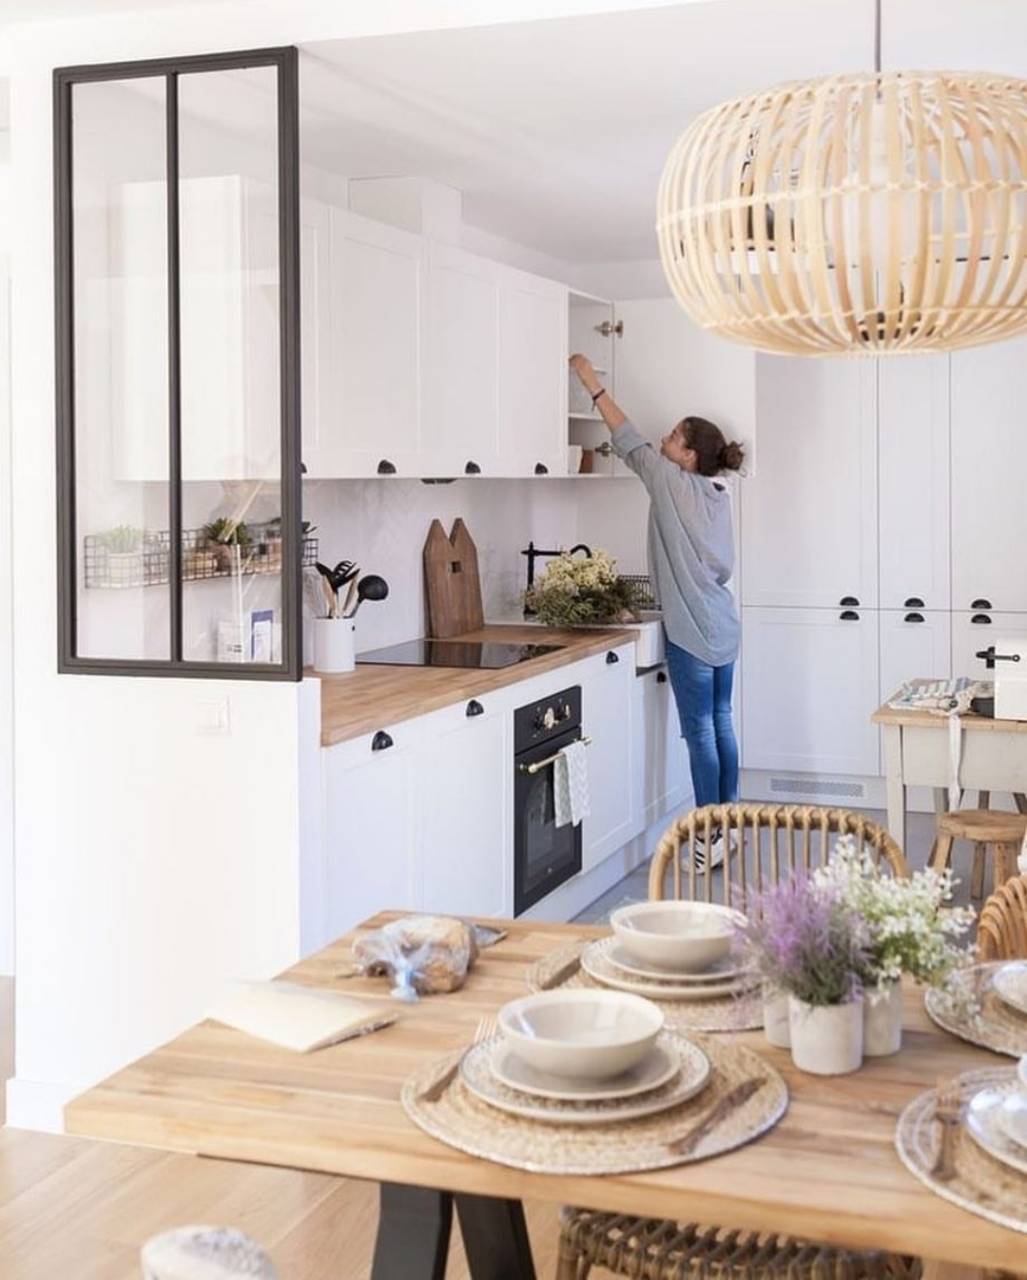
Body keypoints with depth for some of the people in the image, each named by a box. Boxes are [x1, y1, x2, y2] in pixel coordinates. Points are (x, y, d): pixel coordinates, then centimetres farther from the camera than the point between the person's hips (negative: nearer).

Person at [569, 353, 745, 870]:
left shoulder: (675, 484, -10)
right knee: (720, 725, 12)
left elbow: (630, 443, -4)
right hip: (721, 626, 9)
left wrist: (593, 384, 2)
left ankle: (711, 840, 0)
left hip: (692, 630, -9)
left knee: (700, 733, -4)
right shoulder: (716, 493, 11)